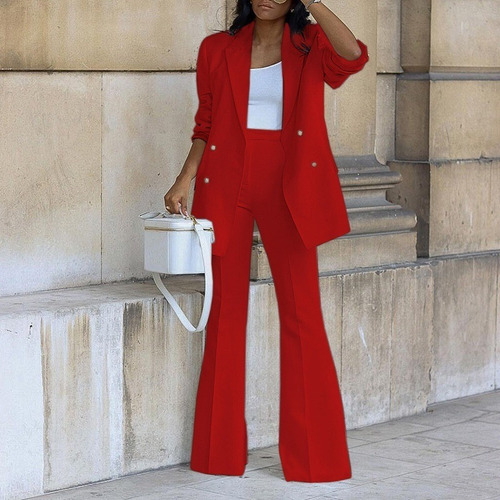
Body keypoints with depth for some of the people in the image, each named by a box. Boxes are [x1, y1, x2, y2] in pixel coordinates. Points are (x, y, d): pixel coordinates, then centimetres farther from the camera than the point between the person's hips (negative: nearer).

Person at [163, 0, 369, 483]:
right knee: (225, 310, 4)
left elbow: (353, 56, -18)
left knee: (300, 313, -3)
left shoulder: (311, 44, 5)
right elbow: (205, 128, 13)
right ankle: (220, 452, 14)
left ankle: (311, 455, 6)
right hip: (226, 184, 2)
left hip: (288, 185, -2)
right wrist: (184, 180, 0)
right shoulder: (217, 50, 10)